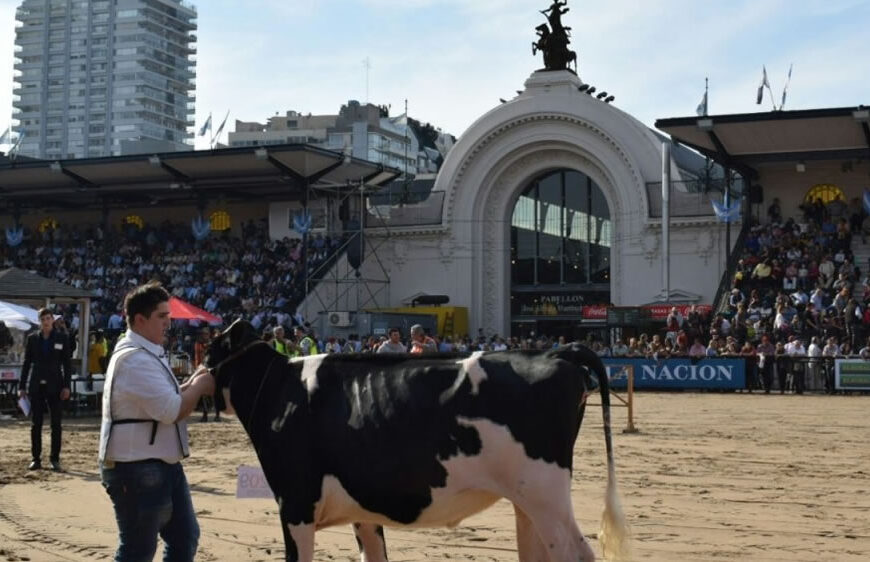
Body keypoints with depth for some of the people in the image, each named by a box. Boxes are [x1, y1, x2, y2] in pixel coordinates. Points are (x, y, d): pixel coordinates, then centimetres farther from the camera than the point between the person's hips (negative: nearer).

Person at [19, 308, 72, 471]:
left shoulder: (62, 339, 2)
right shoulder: (32, 338, 6)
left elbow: (67, 364, 1)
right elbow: (26, 363, 8)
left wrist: (66, 386, -7)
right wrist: (22, 386, 3)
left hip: (54, 386, -1)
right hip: (36, 386, 1)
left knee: (56, 423, 0)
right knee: (35, 424, 3)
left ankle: (55, 459, 6)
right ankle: (36, 459, 9)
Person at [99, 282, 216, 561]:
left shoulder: (150, 354, 12)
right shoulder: (134, 359, -21)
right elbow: (171, 411, -26)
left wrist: (191, 383, 6)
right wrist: (199, 387, -10)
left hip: (163, 465, 10)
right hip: (137, 469, -10)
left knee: (185, 537, 16)